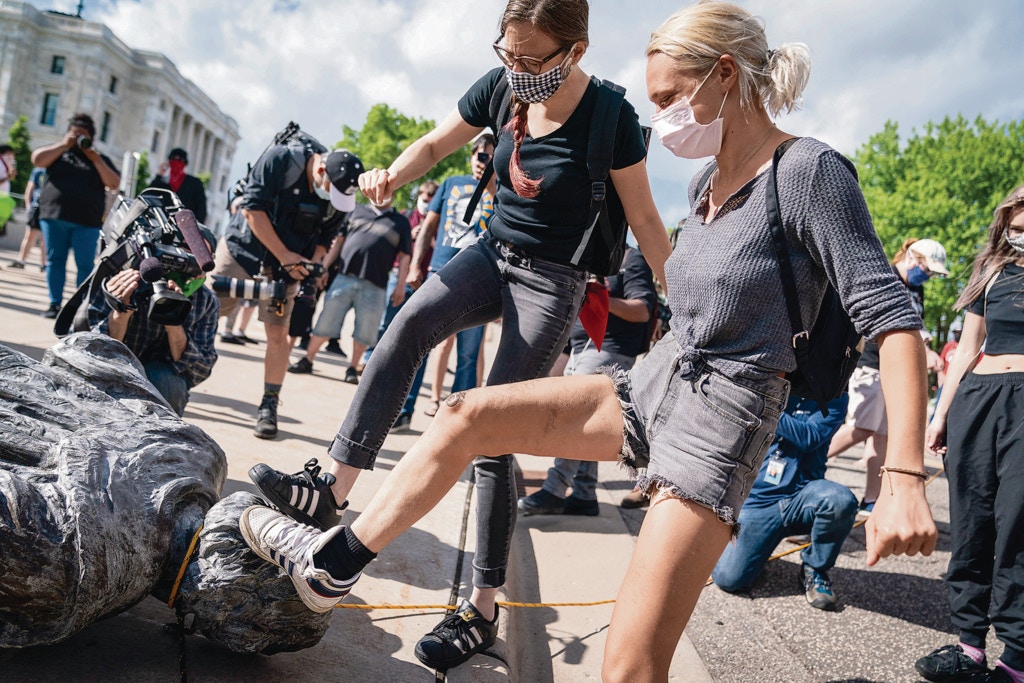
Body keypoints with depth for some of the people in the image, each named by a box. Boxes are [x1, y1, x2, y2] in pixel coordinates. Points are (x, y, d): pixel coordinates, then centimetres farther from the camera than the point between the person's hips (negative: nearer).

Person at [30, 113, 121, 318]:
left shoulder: (100, 159, 15)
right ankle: (55, 304, 6)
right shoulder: (59, 151, 17)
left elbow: (114, 184, 1)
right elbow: (37, 159, -1)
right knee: (55, 261, 2)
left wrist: (95, 158, -5)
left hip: (86, 222, -1)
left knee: (85, 265, -6)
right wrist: (63, 144, -3)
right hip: (54, 217, 1)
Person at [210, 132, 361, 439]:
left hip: (286, 265, 3)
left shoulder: (340, 197, -7)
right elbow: (252, 208, -20)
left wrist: (312, 268, -14)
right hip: (242, 249, -2)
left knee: (278, 335, -2)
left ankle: (269, 406, 8)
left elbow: (324, 238, 5)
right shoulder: (281, 159, -20)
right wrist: (284, 255, -21)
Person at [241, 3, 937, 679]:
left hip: (719, 420, -8)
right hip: (652, 388, 8)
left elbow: (892, 315, -19)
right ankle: (332, 565, 13)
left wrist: (906, 480, -27)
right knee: (463, 417, 0)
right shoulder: (707, 184, 10)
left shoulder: (810, 170, -15)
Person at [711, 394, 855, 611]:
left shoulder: (833, 396, 0)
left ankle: (815, 569, -6)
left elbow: (810, 438, -16)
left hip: (801, 496, 0)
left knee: (841, 500, -36)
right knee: (728, 579, -18)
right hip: (756, 500, 1)